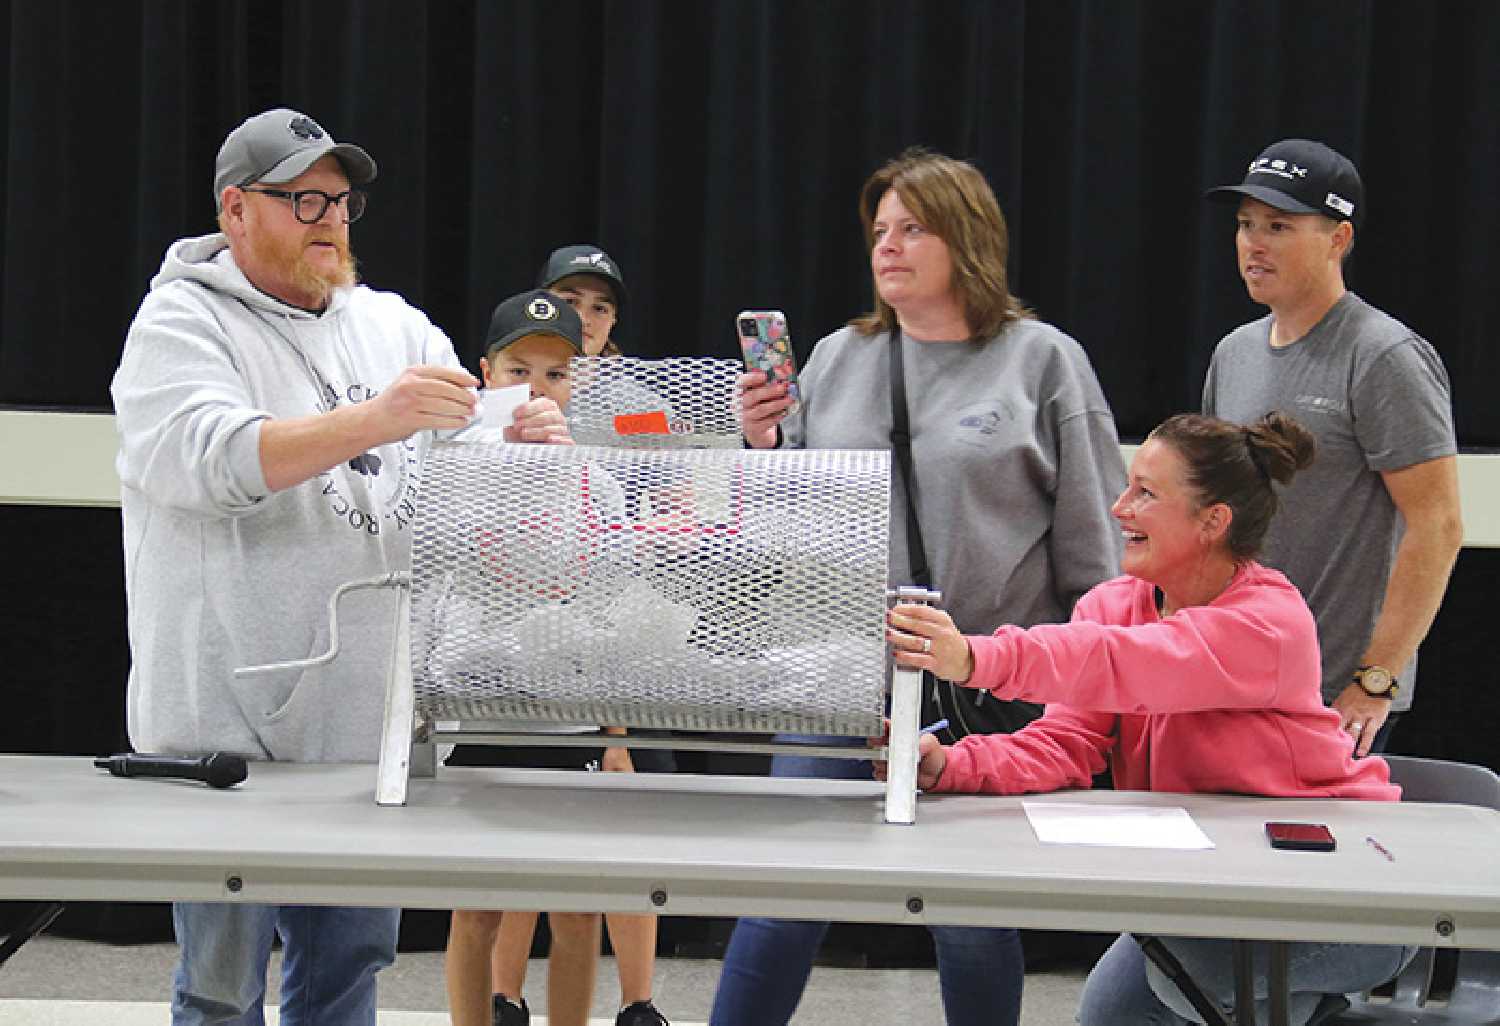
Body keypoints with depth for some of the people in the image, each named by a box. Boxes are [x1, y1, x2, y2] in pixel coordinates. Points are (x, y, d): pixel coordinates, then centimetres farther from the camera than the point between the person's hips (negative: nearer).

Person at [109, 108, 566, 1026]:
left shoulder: (395, 325, 15)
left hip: (369, 711, 6)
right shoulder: (182, 321, -3)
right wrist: (372, 421, -31)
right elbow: (208, 459, -20)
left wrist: (521, 441, -11)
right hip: (232, 718, -5)